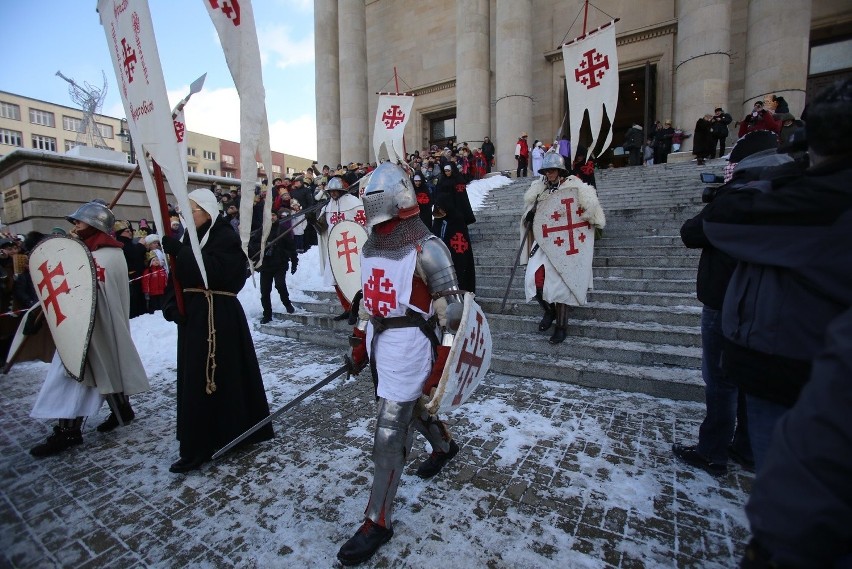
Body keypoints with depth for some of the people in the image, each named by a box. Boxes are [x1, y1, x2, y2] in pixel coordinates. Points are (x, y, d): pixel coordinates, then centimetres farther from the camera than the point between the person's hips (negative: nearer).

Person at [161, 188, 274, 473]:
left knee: (211, 377, -3)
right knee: (193, 377, 13)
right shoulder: (192, 237, 15)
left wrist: (178, 249, -23)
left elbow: (213, 271, -24)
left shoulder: (225, 236, -7)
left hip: (218, 317, -8)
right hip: (193, 314, 8)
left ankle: (198, 449, 9)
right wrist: (171, 305, -4)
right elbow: (179, 276, 11)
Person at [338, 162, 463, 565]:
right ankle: (444, 447, 55)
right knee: (411, 407, 26)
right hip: (379, 344, 8)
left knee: (389, 434, -1)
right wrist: (360, 345, 18)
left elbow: (452, 311, -15)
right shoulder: (371, 248, 9)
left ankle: (378, 522, 19)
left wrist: (441, 365, -16)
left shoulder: (426, 250, -16)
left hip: (409, 346, -8)